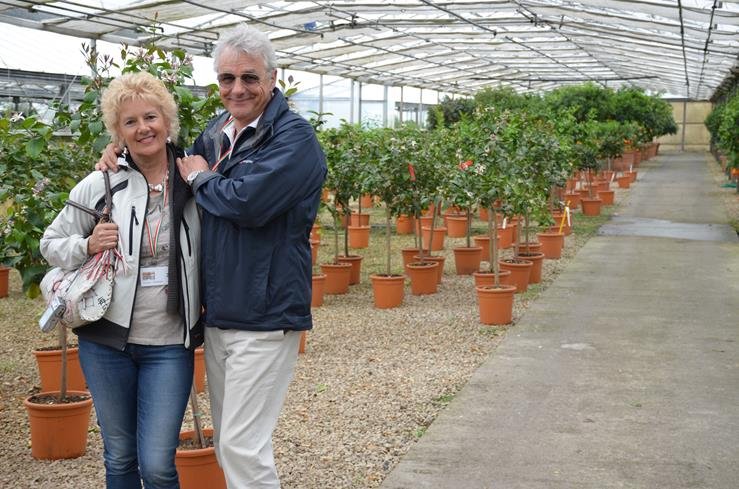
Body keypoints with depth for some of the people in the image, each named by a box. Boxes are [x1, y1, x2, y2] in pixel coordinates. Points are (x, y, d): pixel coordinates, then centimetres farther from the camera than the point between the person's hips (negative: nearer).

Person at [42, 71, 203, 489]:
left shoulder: (194, 185, -1)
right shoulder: (100, 185, -2)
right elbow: (51, 244, 6)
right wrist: (87, 246, -12)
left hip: (170, 345, -1)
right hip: (107, 342, 1)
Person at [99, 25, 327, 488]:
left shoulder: (293, 136, -12)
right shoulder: (216, 133, 13)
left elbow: (248, 202, -26)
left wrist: (200, 177, -7)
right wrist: (123, 154, 11)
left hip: (264, 318, -8)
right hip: (217, 312, 8)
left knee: (243, 446, -6)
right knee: (226, 439, 17)